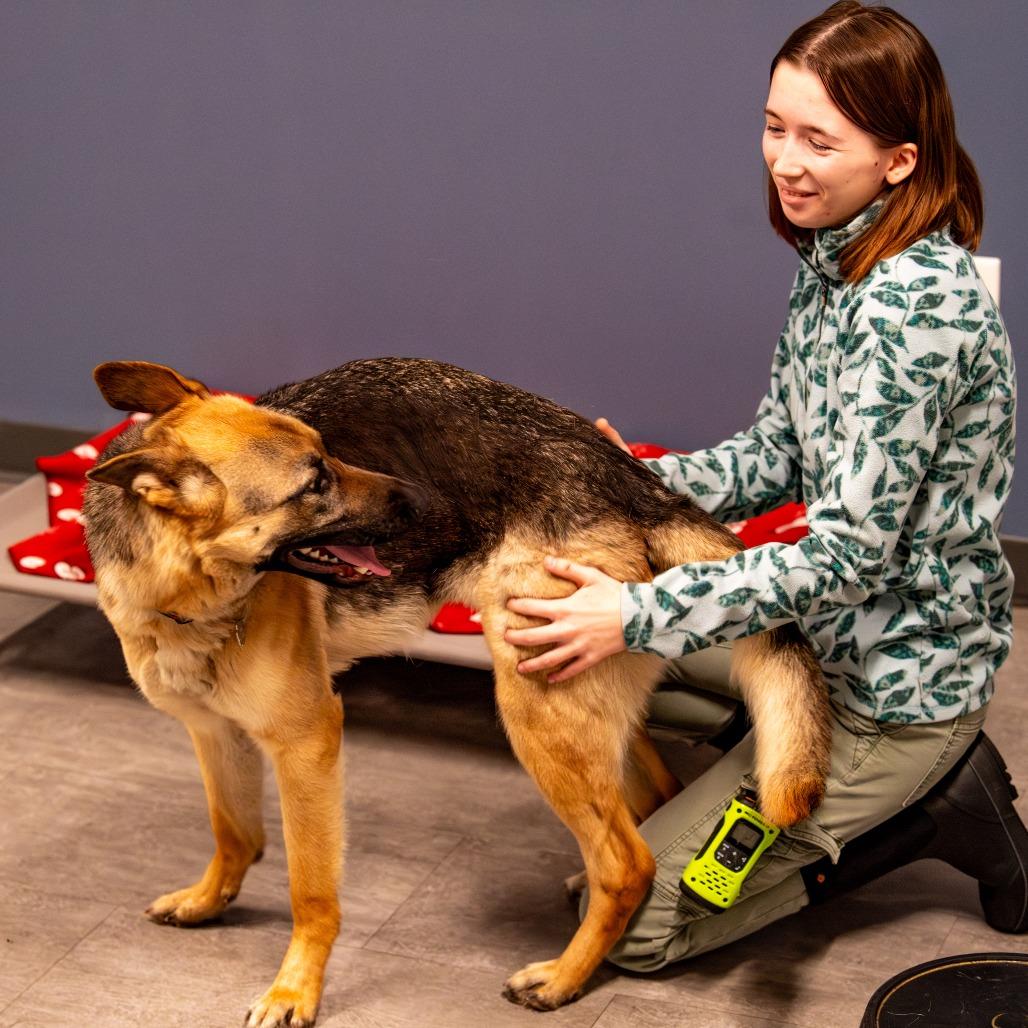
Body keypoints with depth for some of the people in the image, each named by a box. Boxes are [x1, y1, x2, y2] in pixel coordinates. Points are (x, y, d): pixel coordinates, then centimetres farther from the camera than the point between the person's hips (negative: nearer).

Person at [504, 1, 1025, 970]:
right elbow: (779, 453, 9)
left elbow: (850, 551, -28)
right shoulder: (832, 260, 2)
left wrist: (640, 615, -31)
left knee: (630, 921, -5)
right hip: (835, 632, 9)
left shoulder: (916, 305, -27)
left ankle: (934, 808, 2)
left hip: (894, 682, -9)